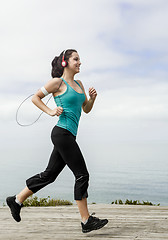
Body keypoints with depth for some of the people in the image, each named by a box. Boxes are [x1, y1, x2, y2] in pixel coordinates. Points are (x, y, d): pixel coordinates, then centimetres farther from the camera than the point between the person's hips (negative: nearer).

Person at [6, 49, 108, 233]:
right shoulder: (58, 82, -4)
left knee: (49, 174, 12)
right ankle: (86, 221, 2)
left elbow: (86, 109, 22)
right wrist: (50, 111, -8)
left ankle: (17, 200, 25)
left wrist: (92, 98, 4)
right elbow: (35, 97, 2)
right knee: (82, 175, -6)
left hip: (68, 135, 9)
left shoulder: (78, 84, 18)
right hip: (62, 133, -9)